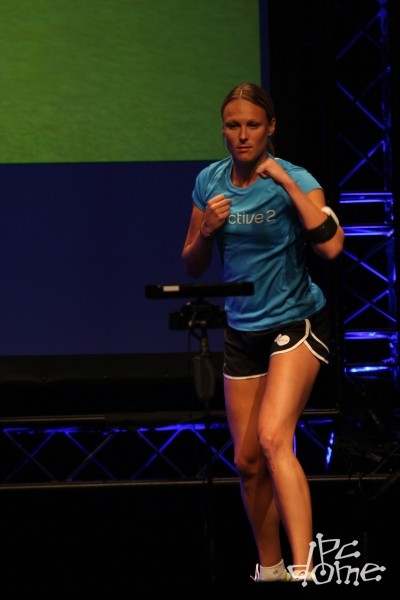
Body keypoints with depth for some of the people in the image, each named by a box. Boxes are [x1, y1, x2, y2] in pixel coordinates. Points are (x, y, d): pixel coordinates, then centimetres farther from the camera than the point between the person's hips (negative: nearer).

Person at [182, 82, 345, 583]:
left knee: (273, 438, -25)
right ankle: (269, 569, 23)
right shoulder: (209, 182, 1)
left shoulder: (294, 180, -14)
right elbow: (192, 266, 8)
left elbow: (330, 246, -31)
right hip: (242, 331, 6)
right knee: (247, 460, 6)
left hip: (297, 321, -5)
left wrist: (286, 181, -30)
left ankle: (304, 570, -29)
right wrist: (207, 229, -13)